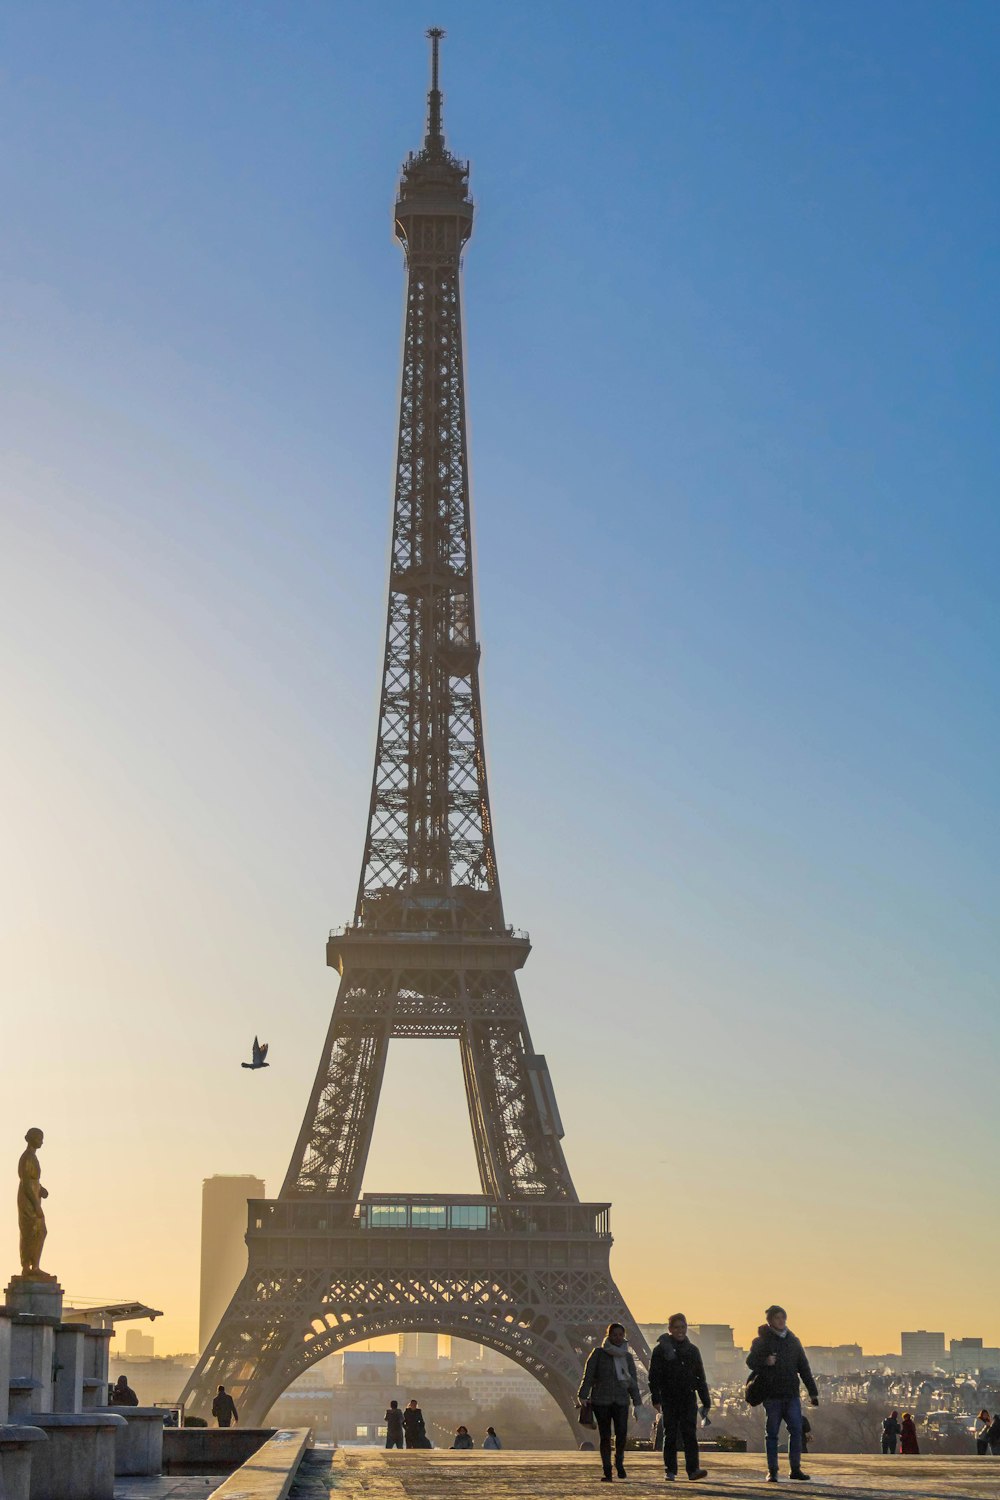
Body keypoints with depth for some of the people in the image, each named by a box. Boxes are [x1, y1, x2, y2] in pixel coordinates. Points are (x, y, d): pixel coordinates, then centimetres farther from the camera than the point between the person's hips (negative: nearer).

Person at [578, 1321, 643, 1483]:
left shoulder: (627, 1356, 12)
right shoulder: (598, 1353, 1)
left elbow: (633, 1381, 14)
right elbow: (588, 1376, -2)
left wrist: (637, 1404, 10)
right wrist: (582, 1397, -8)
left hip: (621, 1401, 2)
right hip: (601, 1401, -2)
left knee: (621, 1433, -13)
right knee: (605, 1436, -2)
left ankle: (619, 1462, 12)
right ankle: (607, 1472, 9)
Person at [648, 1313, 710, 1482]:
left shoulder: (692, 1350, 12)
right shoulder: (661, 1349, 1)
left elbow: (700, 1377, 15)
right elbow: (654, 1376, -3)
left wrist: (706, 1402, 11)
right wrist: (656, 1398, -12)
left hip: (688, 1398, 2)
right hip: (669, 1398, -2)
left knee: (690, 1433, -9)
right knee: (670, 1435, 3)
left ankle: (693, 1469, -15)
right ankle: (670, 1470, 10)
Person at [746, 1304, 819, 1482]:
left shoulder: (793, 1341, 12)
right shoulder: (762, 1341, 0)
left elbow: (804, 1368, 14)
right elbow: (751, 1361, -7)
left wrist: (813, 1392, 10)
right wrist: (765, 1361, -28)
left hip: (792, 1394, 3)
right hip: (772, 1395, -3)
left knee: (797, 1430, -3)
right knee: (772, 1433, 2)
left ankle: (795, 1468, 6)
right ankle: (772, 1470, 8)